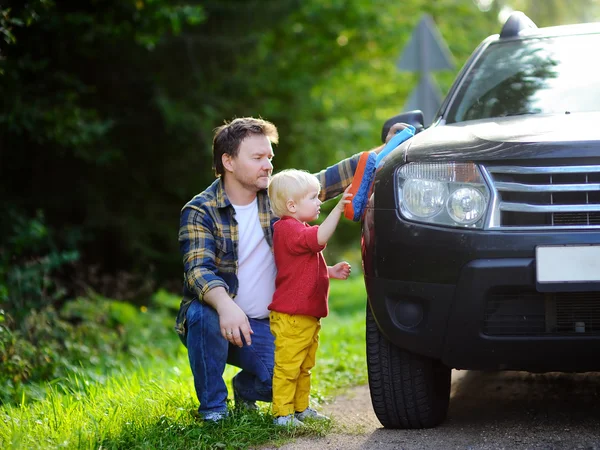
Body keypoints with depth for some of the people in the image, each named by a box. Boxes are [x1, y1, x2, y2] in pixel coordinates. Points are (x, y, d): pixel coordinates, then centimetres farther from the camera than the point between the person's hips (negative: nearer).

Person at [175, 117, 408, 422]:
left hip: (263, 327, 3)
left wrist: (385, 150, -10)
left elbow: (333, 179, 0)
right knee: (204, 314, -37)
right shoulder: (199, 211, -12)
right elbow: (198, 269, -26)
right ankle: (212, 406, -14)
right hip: (215, 321, -3)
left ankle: (245, 388, 17)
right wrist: (225, 305, -46)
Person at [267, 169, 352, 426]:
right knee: (287, 366, -7)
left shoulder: (298, 229, 20)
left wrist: (332, 271, 19)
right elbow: (320, 238, -32)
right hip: (290, 316, -11)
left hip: (308, 315, 11)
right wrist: (339, 208, -33)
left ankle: (301, 408, 26)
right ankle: (282, 413, -4)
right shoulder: (288, 229, -15)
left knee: (304, 367, 17)